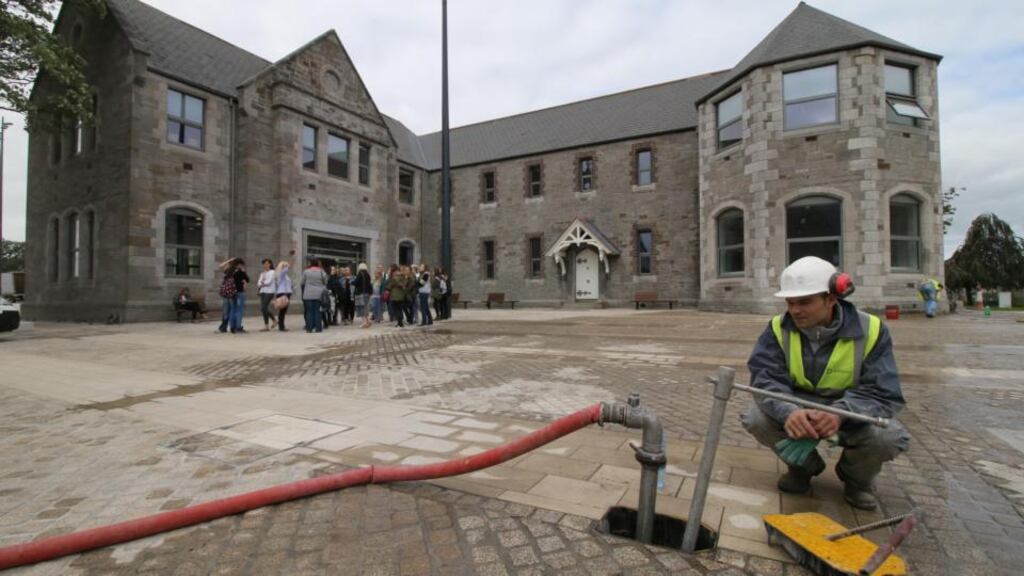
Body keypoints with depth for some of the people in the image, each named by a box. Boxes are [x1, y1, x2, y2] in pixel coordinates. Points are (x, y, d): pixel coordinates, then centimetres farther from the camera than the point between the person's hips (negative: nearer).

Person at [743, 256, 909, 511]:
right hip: (797, 411, 1)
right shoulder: (779, 328, -14)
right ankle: (804, 466, 8)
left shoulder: (870, 330, -17)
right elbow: (765, 380, -24)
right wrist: (788, 412, -46)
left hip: (847, 416, -1)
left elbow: (882, 394, -24)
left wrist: (840, 415, -45)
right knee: (756, 419, -26)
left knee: (889, 437, -31)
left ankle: (857, 478, 8)